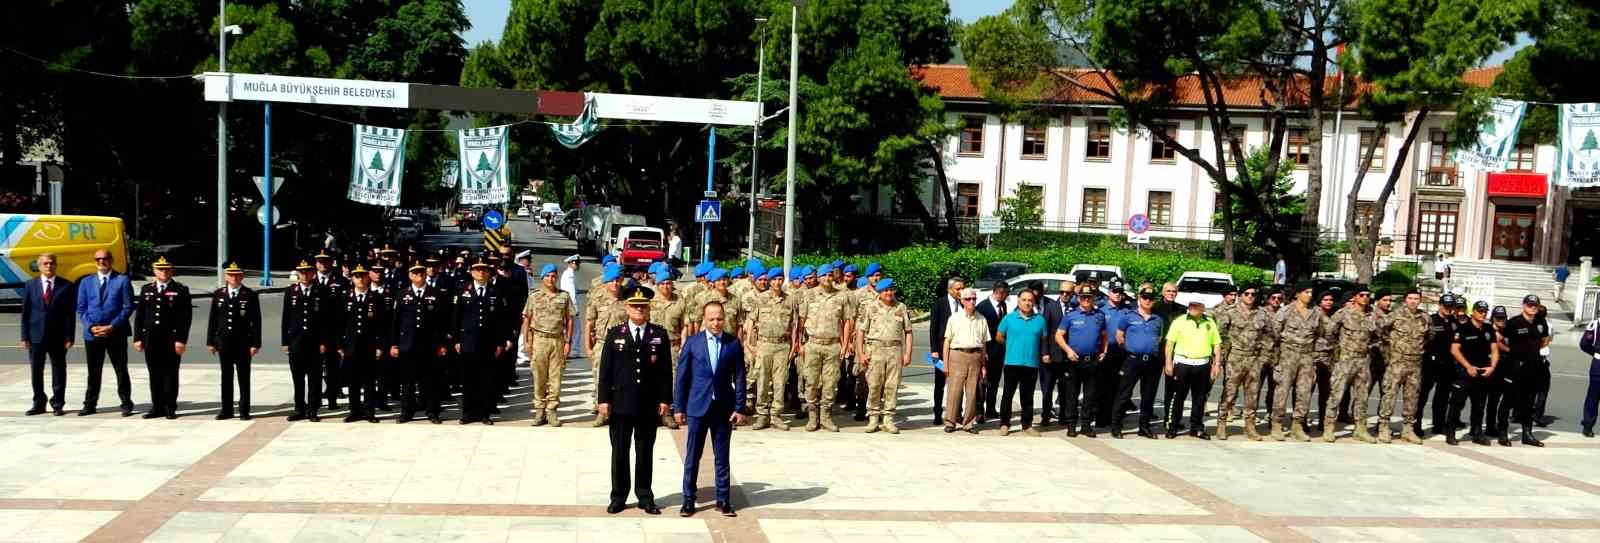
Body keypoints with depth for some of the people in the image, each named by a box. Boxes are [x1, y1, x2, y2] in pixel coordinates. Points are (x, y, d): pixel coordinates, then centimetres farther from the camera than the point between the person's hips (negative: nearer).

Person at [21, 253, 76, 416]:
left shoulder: (66, 286, 0)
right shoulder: (30, 286, 6)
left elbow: (71, 313, -2)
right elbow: (25, 313, 5)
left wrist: (69, 337, -8)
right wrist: (25, 337, -1)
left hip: (58, 336, -2)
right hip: (36, 336, 2)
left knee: (58, 371, 4)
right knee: (36, 371, 8)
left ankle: (58, 404, 12)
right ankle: (39, 404, 18)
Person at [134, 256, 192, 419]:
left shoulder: (181, 290, 0)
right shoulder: (146, 289, 12)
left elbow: (186, 317, -5)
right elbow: (139, 315, 12)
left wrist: (181, 340, -12)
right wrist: (138, 338, 5)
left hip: (171, 339, -3)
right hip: (151, 339, 4)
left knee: (170, 374, 1)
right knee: (155, 374, 7)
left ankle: (170, 408, 6)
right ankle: (157, 407, 14)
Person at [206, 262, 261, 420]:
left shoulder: (250, 295, -3)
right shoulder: (218, 294, 7)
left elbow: (256, 321, -5)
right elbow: (213, 320, 9)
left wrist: (255, 343, -9)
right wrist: (210, 342, 5)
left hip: (243, 342, -3)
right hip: (224, 342, 3)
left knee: (244, 378, 2)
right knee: (226, 377, 9)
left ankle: (244, 411, 8)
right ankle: (226, 410, 15)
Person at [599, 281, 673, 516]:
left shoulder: (660, 335, 4)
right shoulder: (614, 334, 4)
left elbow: (666, 370, 4)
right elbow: (605, 369, 2)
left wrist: (665, 399, -2)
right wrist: (603, 399, -3)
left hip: (650, 405, 0)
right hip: (621, 403, 0)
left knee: (645, 453, 8)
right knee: (619, 452, 6)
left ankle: (645, 497, 17)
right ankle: (618, 497, 16)